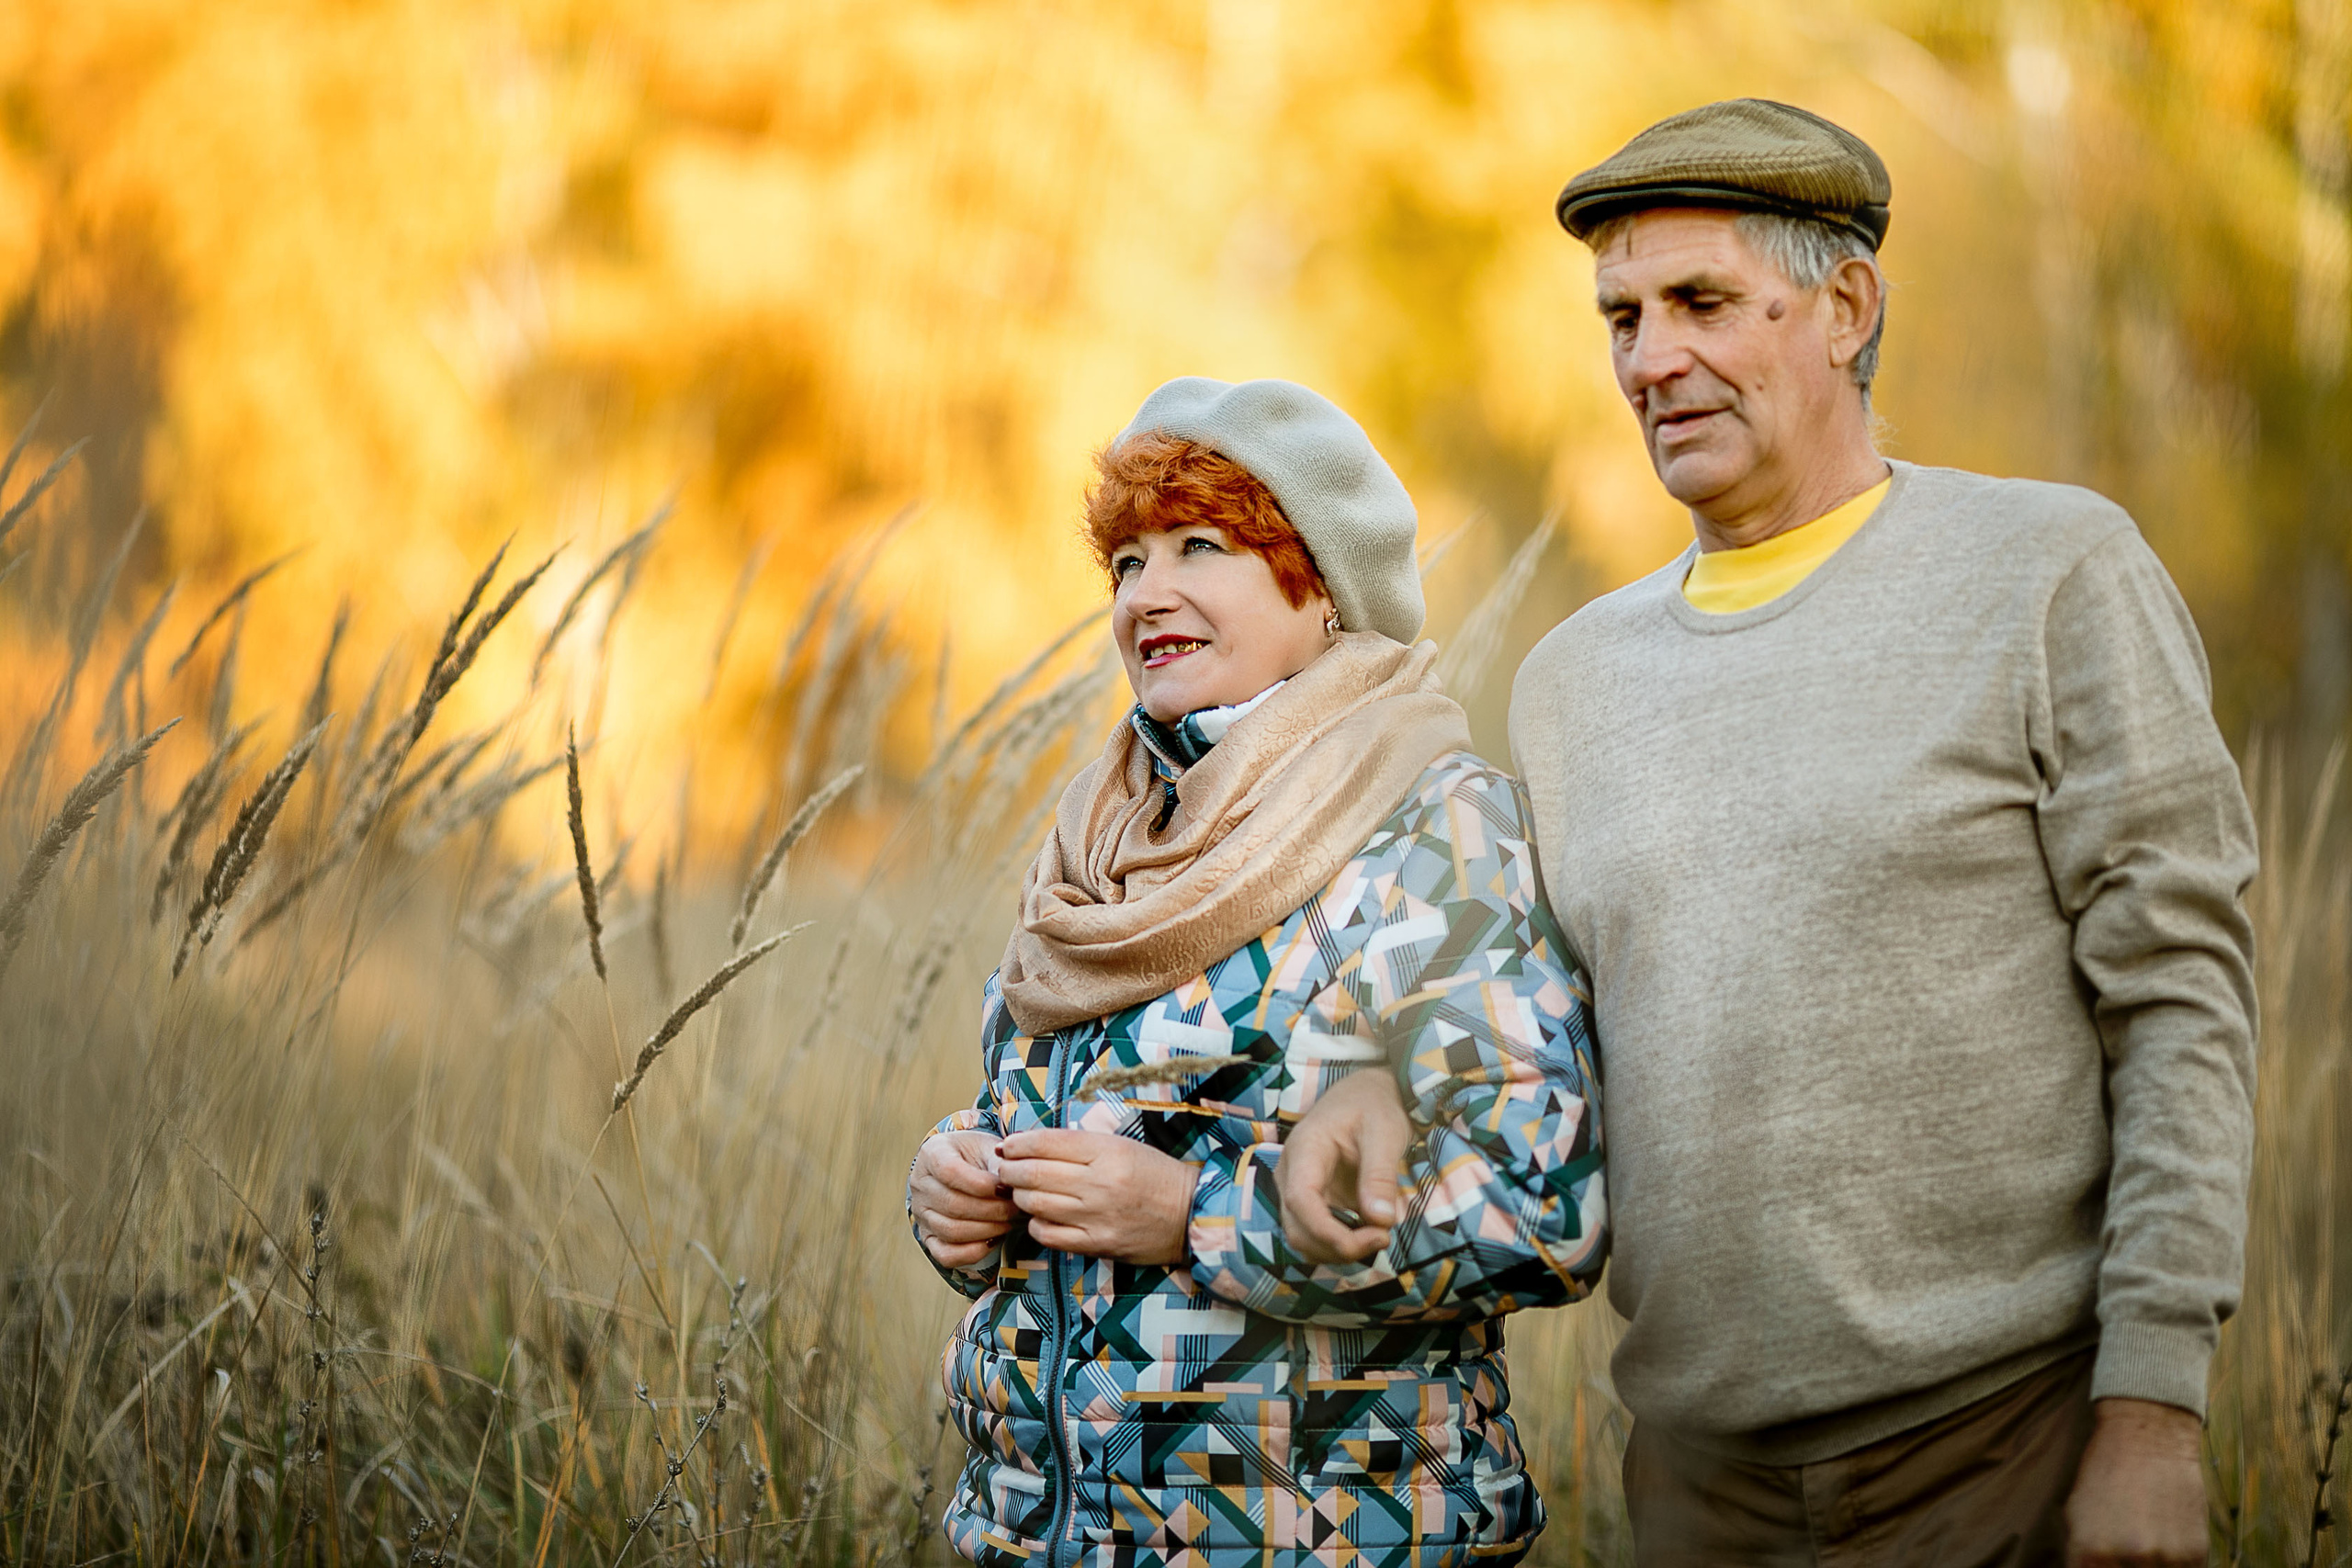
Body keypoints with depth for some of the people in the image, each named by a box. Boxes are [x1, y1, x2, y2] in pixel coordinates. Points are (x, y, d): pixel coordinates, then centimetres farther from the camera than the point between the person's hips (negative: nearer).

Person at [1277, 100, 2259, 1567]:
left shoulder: (2053, 574, -3)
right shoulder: (1579, 673, 12)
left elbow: (2183, 1002, -7)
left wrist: (2154, 1408, -13)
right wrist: (1390, 1088, -5)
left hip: (2012, 1437, -4)